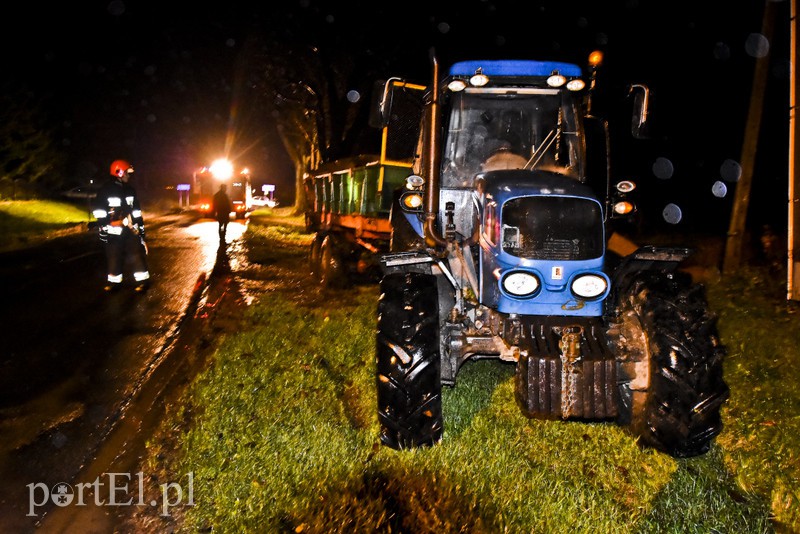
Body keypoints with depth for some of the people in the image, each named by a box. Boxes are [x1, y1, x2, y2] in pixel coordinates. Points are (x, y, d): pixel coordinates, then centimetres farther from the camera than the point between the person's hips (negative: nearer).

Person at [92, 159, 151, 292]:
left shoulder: (130, 190, 12)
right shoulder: (105, 190, -5)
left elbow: (137, 211, 16)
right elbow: (98, 212, -7)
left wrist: (141, 228, 13)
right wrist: (103, 228, -11)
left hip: (131, 229, 4)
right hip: (113, 231, -3)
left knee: (137, 255, -1)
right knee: (113, 257, 5)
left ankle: (142, 280, 4)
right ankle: (114, 281, 16)